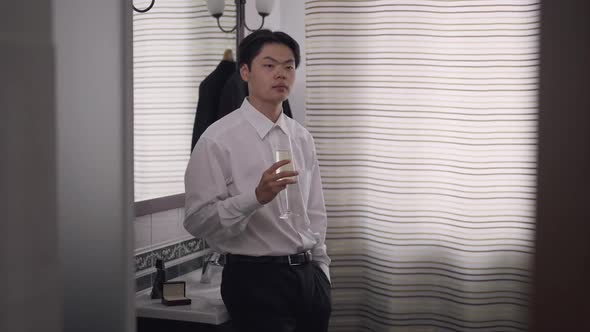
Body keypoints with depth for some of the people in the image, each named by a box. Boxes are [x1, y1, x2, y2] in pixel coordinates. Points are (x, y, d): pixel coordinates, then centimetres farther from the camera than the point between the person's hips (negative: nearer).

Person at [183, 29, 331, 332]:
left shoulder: (302, 138, 9)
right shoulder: (218, 140, -11)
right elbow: (197, 221, -17)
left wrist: (321, 271, 14)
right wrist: (256, 197, -28)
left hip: (309, 274, 6)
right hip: (256, 280, -6)